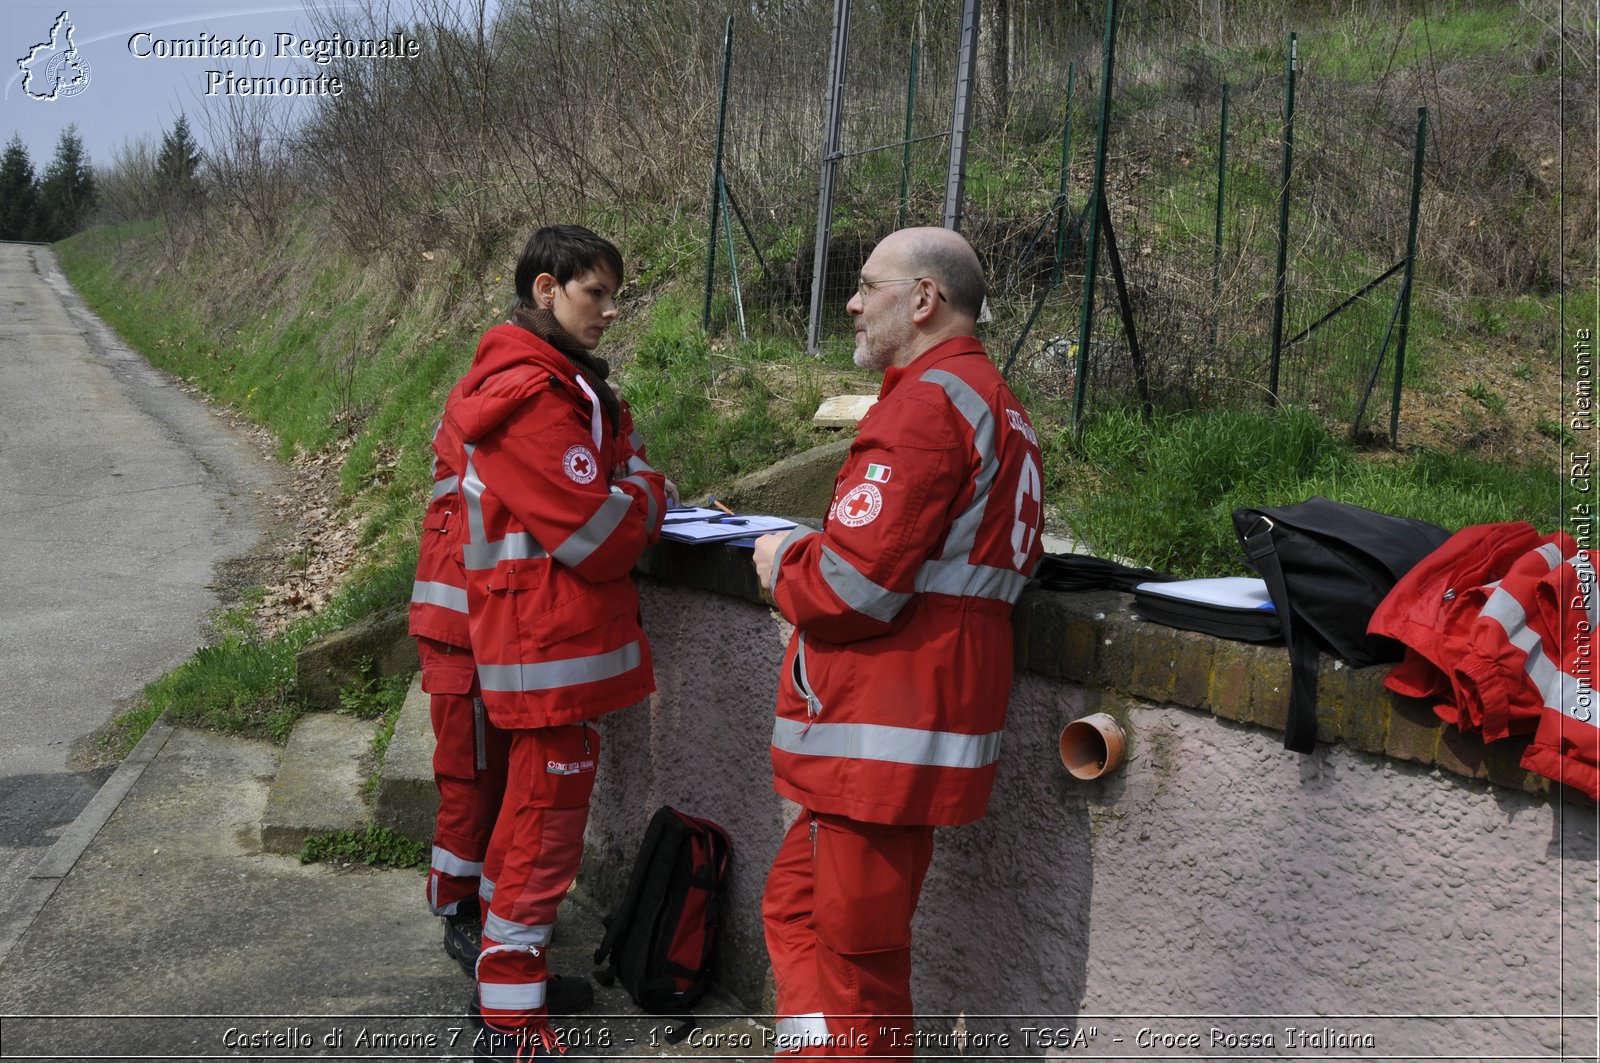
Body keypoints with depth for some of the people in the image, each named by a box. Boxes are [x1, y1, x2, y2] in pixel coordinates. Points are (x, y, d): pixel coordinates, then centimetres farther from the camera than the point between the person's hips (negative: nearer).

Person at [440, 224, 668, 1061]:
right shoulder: (530, 396, -20)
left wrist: (634, 496, -1)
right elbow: (602, 536, -20)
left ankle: (507, 965, 34)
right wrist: (650, 494, -3)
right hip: (552, 649, -10)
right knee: (546, 825, 0)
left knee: (535, 811, 20)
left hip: (548, 641, 10)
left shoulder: (561, 383, 14)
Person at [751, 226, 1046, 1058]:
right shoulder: (993, 403, 18)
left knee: (856, 952, 0)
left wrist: (783, 565, -2)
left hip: (882, 734, -10)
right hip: (916, 715, 10)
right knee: (797, 905, 18)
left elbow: (855, 583, -23)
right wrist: (809, 553, 11)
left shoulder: (927, 402, -16)